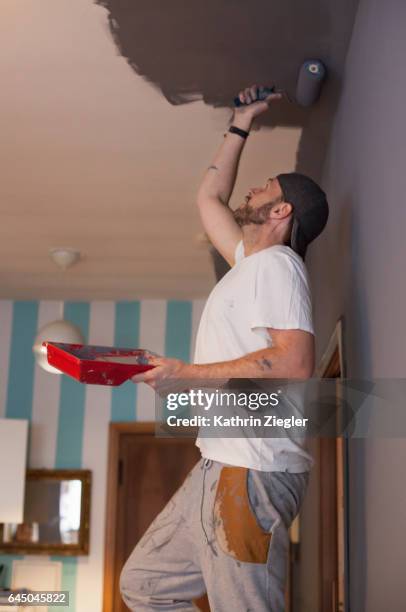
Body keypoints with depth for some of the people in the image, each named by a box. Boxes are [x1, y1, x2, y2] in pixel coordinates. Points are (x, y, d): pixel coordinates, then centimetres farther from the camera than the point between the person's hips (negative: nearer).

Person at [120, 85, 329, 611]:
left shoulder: (276, 263, -7)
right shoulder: (250, 261, 21)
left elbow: (295, 363, -22)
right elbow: (209, 197, 37)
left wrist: (186, 373, -18)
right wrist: (242, 125, 37)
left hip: (251, 472, -10)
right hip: (222, 468, 10)